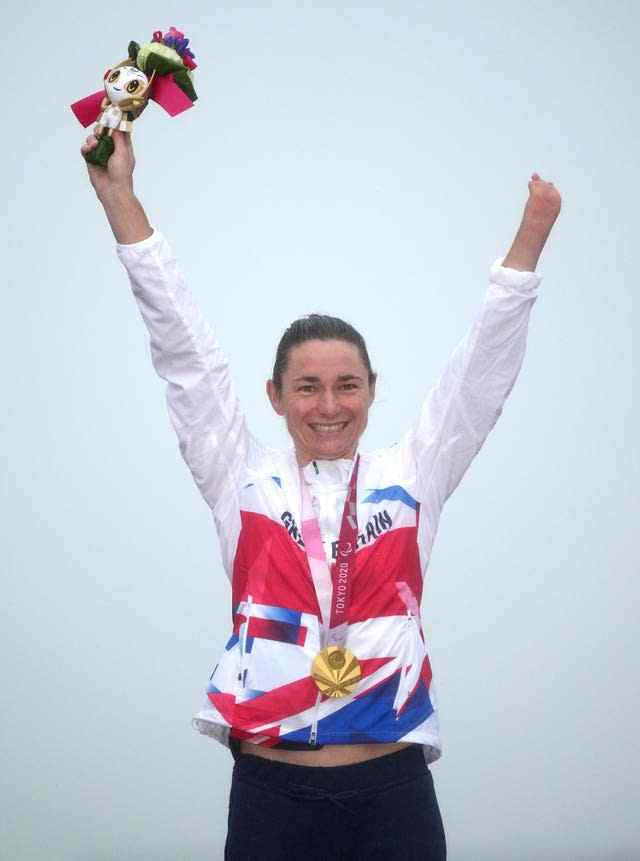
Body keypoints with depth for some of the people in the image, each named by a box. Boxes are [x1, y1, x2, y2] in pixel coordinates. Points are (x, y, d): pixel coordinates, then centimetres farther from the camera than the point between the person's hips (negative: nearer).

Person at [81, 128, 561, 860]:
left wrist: (531, 229, 1)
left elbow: (482, 369, 7)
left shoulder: (411, 477, 8)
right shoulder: (243, 481, 6)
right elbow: (185, 352, 3)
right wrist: (120, 197, 1)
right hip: (270, 793, 0)